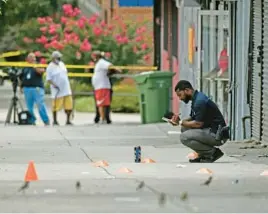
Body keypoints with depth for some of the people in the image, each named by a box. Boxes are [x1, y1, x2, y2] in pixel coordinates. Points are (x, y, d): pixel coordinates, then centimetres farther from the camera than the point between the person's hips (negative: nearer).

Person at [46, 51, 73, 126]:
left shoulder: (62, 64, 13)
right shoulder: (50, 67, -8)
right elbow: (48, 79, -9)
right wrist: (54, 85, -24)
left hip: (66, 89, 6)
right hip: (58, 91, -6)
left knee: (69, 105, 2)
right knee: (56, 106, -3)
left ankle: (68, 120, 12)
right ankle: (55, 121, 10)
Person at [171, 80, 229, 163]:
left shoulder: (200, 101, -18)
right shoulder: (196, 99, 13)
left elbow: (198, 123, -21)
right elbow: (192, 119, 18)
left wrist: (181, 122, -9)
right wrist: (179, 121, 1)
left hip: (217, 135, -10)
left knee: (184, 137, -18)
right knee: (184, 129, 12)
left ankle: (212, 152, -7)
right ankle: (204, 155, 11)